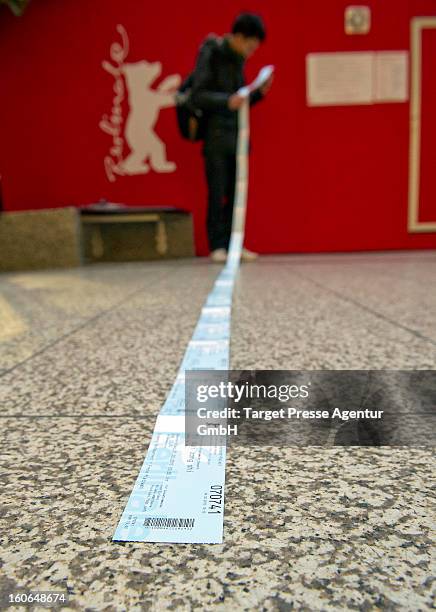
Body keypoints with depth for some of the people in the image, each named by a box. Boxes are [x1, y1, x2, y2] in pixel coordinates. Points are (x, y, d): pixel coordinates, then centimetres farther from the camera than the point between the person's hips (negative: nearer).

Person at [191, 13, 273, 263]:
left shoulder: (238, 60, 16)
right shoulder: (210, 55, -3)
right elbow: (199, 95, -11)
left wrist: (260, 92, 5)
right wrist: (227, 101, -25)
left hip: (237, 135, 6)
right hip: (216, 136, -6)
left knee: (237, 193, 4)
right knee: (217, 193, -5)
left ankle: (233, 244, 11)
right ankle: (218, 246, 2)